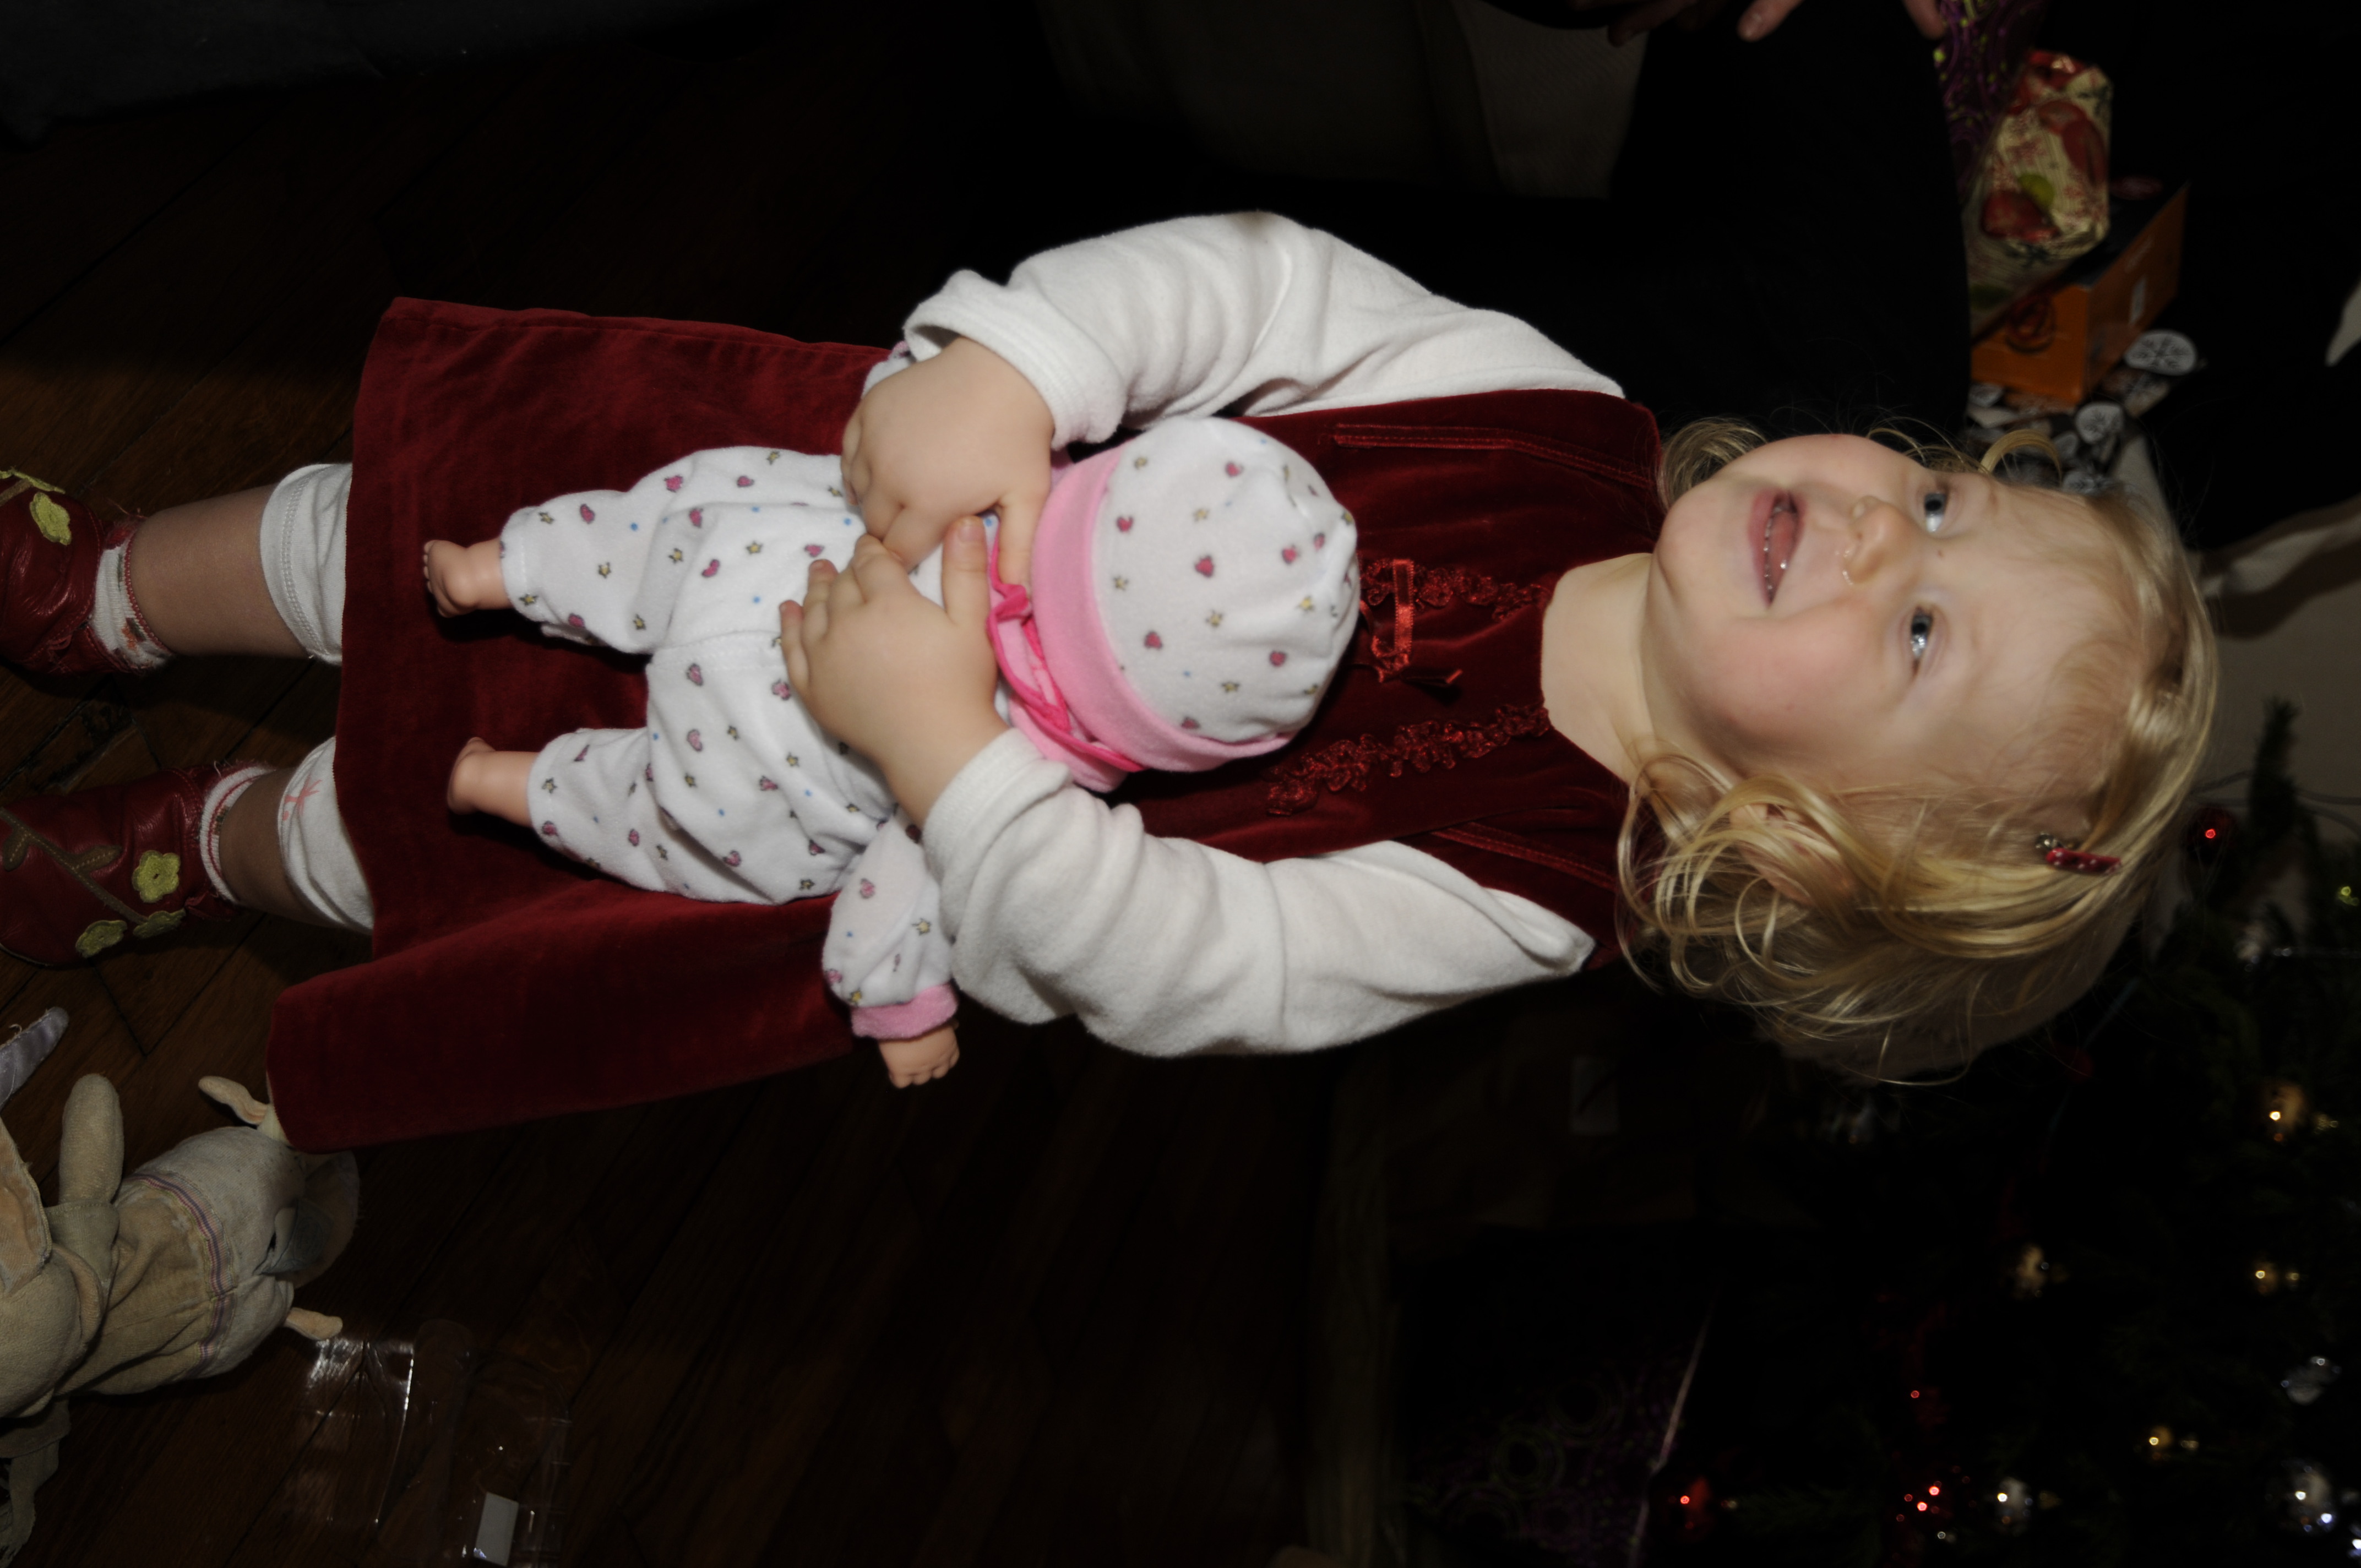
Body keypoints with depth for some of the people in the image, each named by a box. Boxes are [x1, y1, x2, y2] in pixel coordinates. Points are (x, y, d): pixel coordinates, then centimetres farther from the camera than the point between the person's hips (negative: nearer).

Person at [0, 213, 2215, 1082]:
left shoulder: (1510, 897, -27)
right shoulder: (1565, 425, -16)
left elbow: (1151, 957, -28)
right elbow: (1258, 284, -17)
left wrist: (945, 751, -37)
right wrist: (1007, 372, -33)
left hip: (884, 829, -3)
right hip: (858, 510, 4)